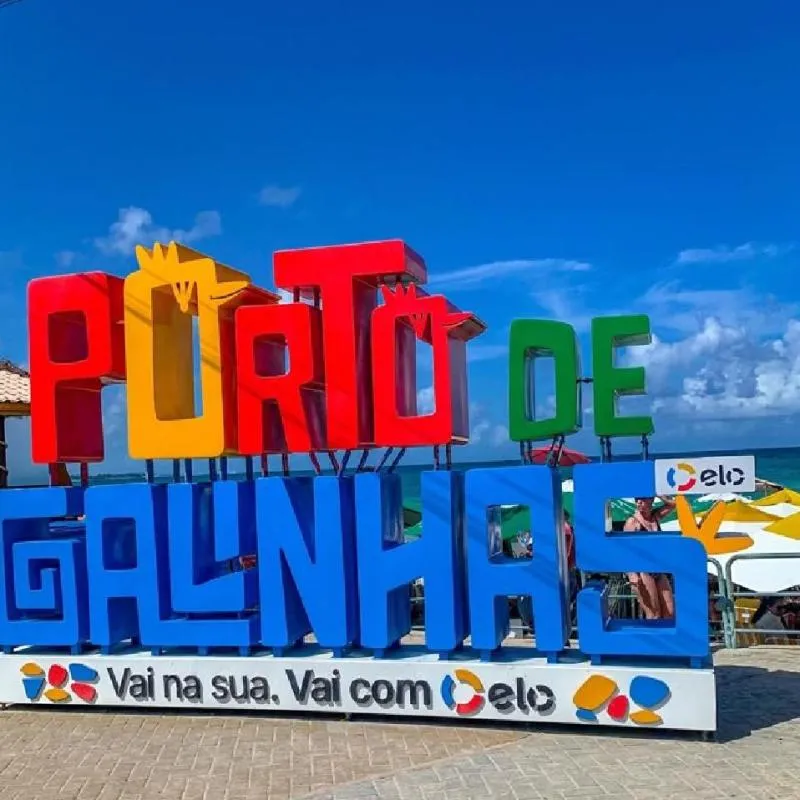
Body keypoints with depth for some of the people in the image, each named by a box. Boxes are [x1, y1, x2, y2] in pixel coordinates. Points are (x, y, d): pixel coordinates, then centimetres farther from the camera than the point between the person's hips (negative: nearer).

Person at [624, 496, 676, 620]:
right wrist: (632, 573, -23)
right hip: (642, 572, -7)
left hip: (659, 571, 7)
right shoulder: (632, 521, -6)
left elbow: (672, 504, 18)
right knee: (654, 615, -8)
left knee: (670, 614, 4)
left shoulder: (656, 516, 11)